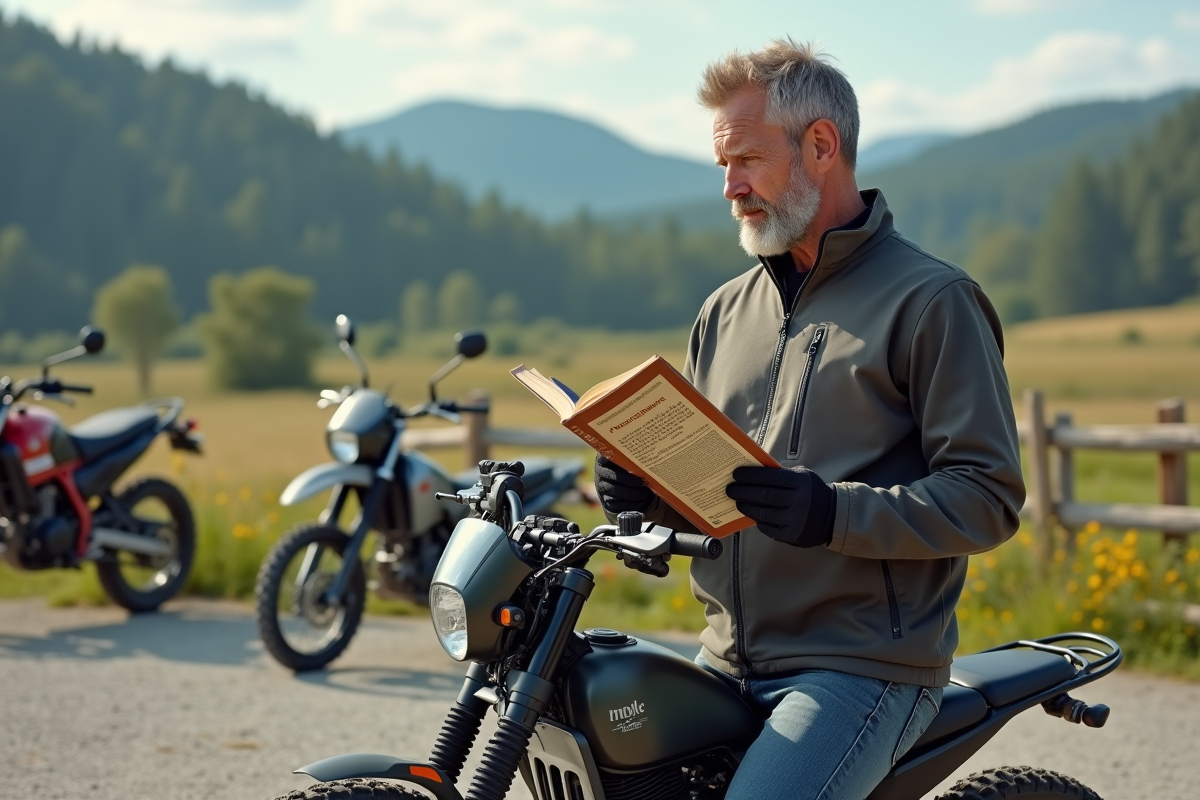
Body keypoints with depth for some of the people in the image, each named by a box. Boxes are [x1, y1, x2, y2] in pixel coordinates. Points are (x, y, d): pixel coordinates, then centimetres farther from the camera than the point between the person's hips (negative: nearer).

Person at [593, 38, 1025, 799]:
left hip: (863, 668, -6)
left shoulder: (932, 300, -5)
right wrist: (649, 490, 1)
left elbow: (988, 497, -12)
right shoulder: (727, 310, 17)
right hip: (726, 664, 7)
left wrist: (834, 514, -25)